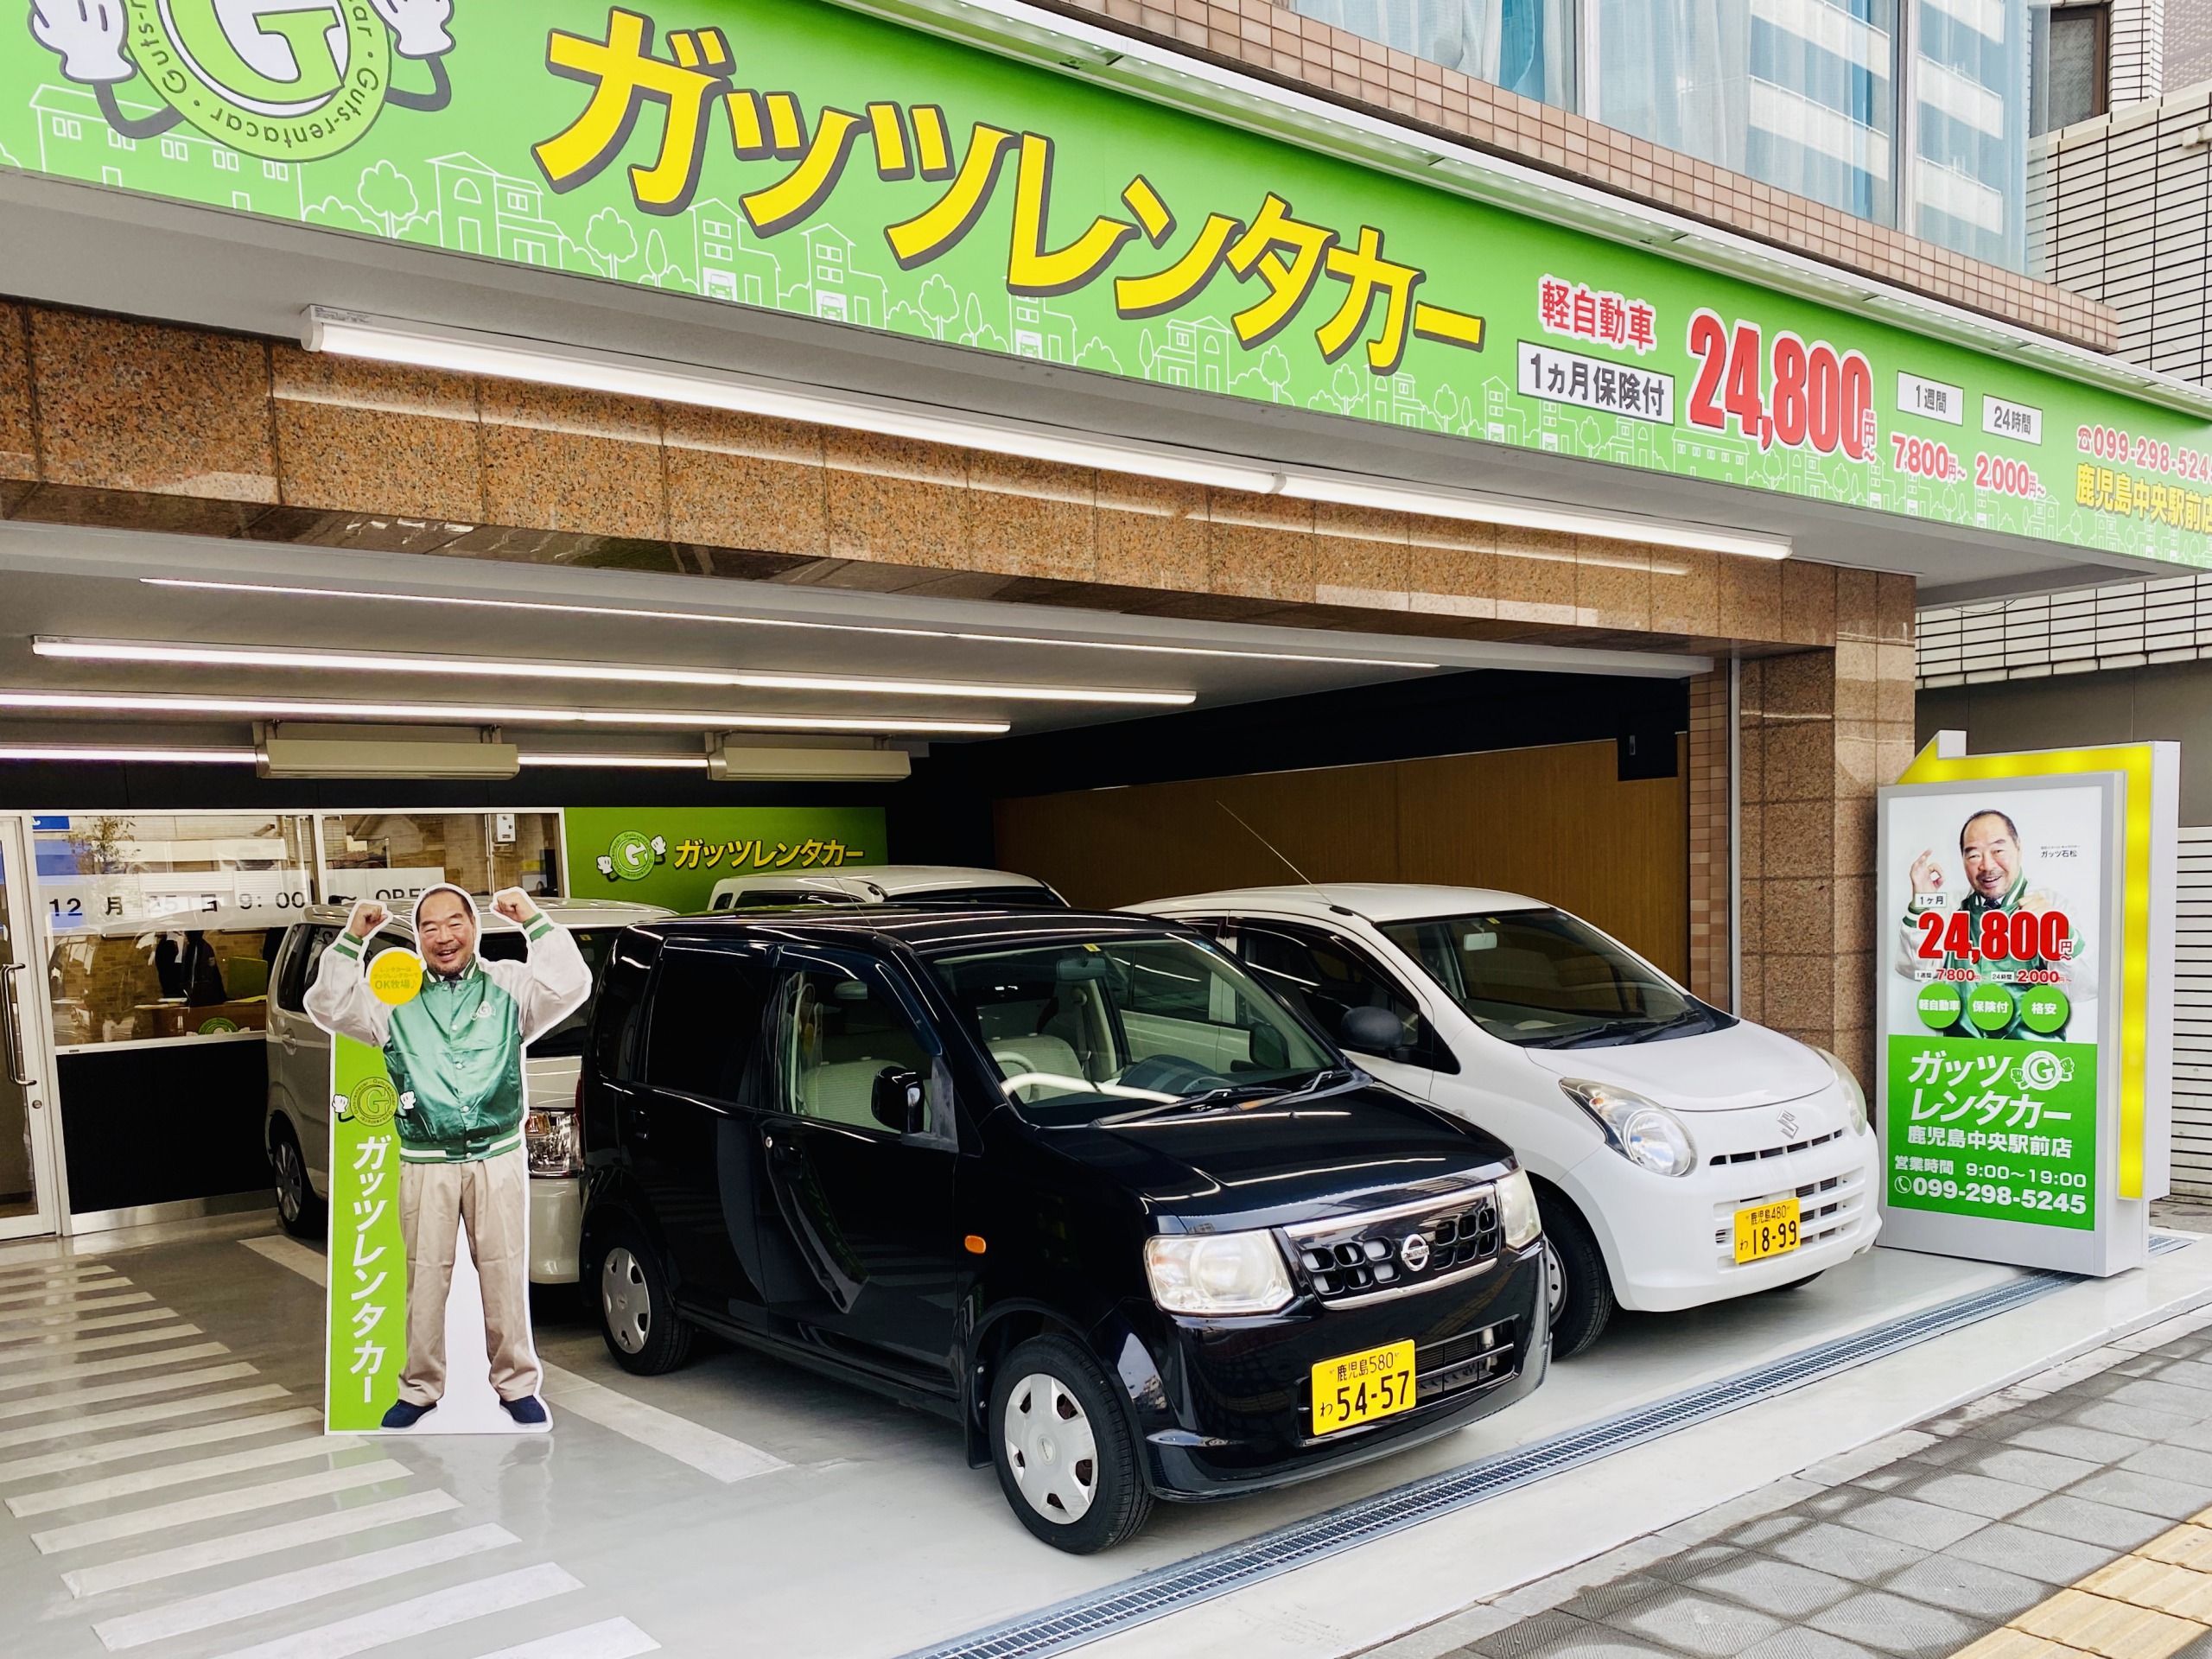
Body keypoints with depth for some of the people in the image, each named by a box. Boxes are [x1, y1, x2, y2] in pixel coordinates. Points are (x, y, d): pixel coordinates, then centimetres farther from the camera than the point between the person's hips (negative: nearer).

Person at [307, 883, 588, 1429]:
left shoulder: (510, 985, 4)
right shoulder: (394, 997, 8)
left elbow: (570, 986, -10)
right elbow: (328, 1008, -1)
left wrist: (534, 922, -16)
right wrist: (352, 938, -10)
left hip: (499, 1159, -1)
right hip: (425, 1165, 1)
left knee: (505, 1277, 6)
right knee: (425, 1279, 8)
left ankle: (516, 1384, 20)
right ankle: (420, 1388, 24)